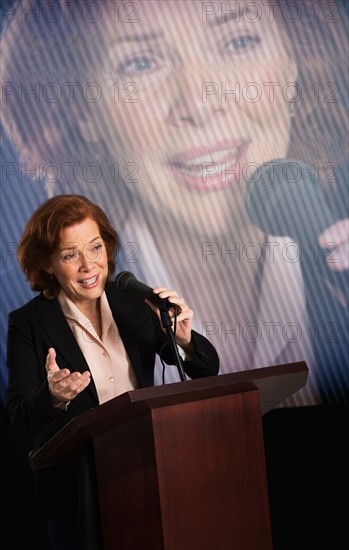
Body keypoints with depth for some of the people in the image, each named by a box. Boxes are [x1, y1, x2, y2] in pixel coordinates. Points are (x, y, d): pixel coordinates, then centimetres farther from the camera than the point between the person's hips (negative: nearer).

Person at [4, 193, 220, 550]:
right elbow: (18, 422, -15)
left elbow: (207, 371, 3)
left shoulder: (134, 304, -1)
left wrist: (183, 339, -18)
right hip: (77, 493, -3)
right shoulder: (28, 325, -10)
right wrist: (53, 397, -36)